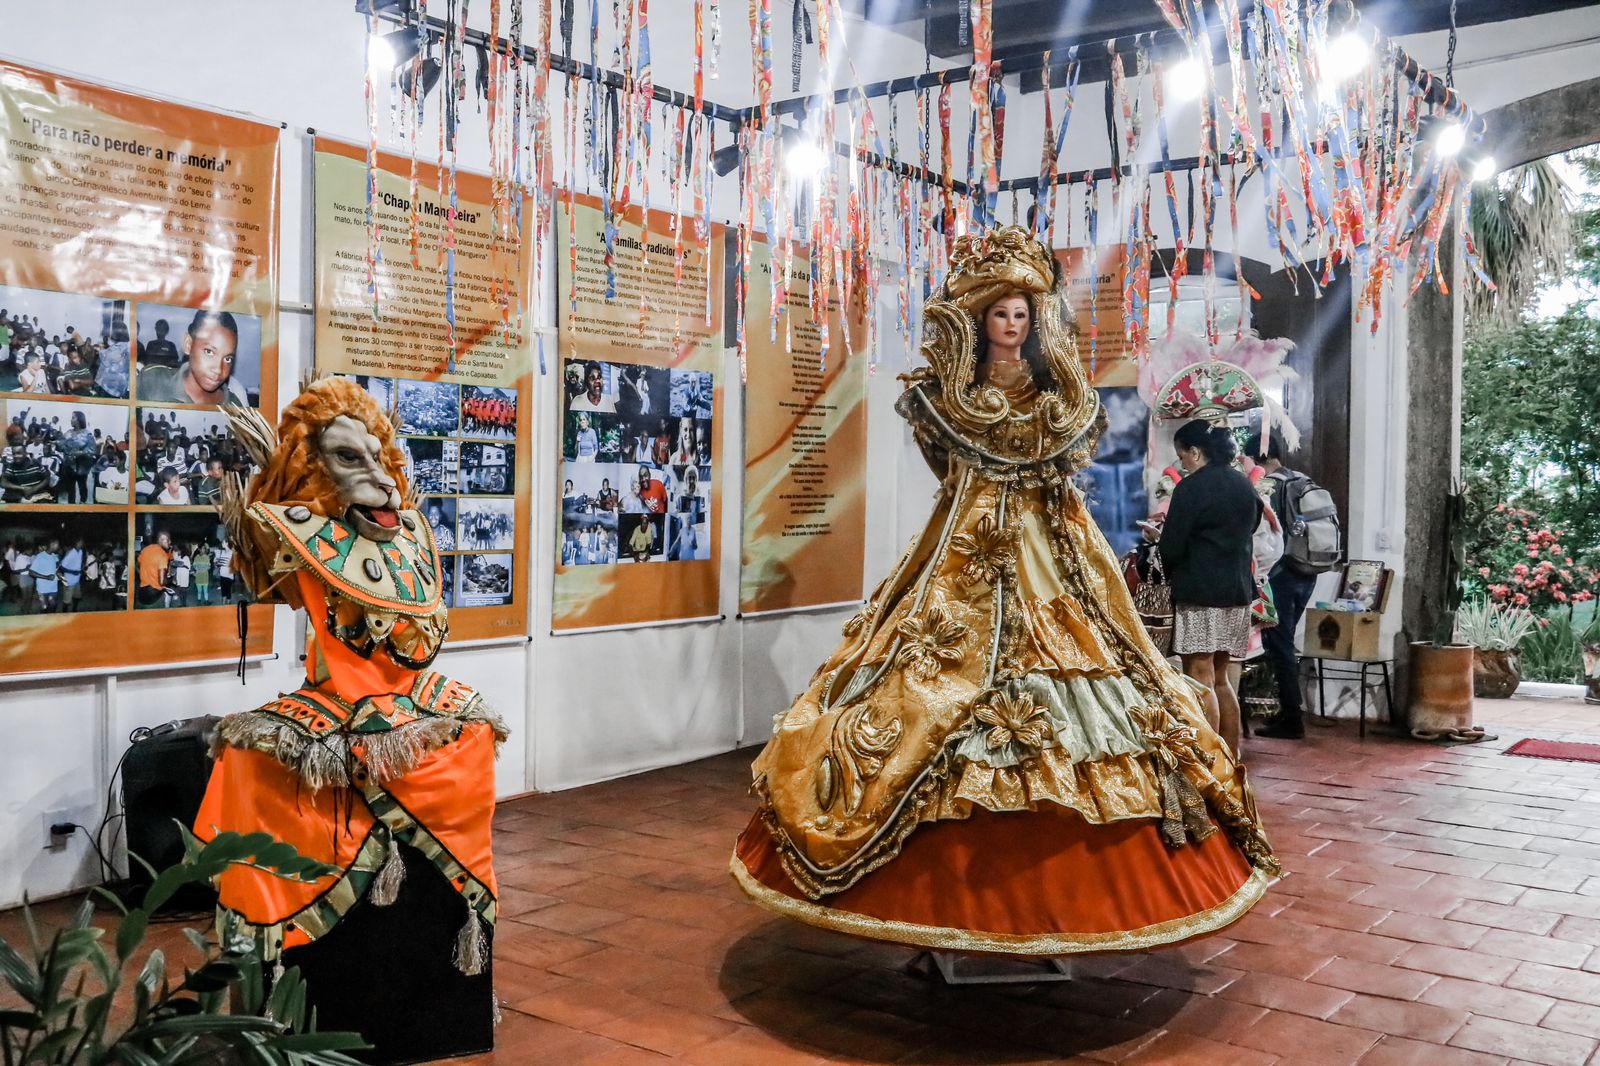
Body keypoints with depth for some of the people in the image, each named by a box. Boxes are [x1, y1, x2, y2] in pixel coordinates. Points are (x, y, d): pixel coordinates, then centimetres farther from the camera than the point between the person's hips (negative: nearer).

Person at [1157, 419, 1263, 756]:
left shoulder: (1191, 488, -11)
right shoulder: (1245, 486, 12)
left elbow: (1172, 547, -12)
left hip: (1199, 593, -8)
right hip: (1238, 591, 8)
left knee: (1200, 678, -4)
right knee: (1220, 678, 15)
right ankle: (1231, 756, 18)